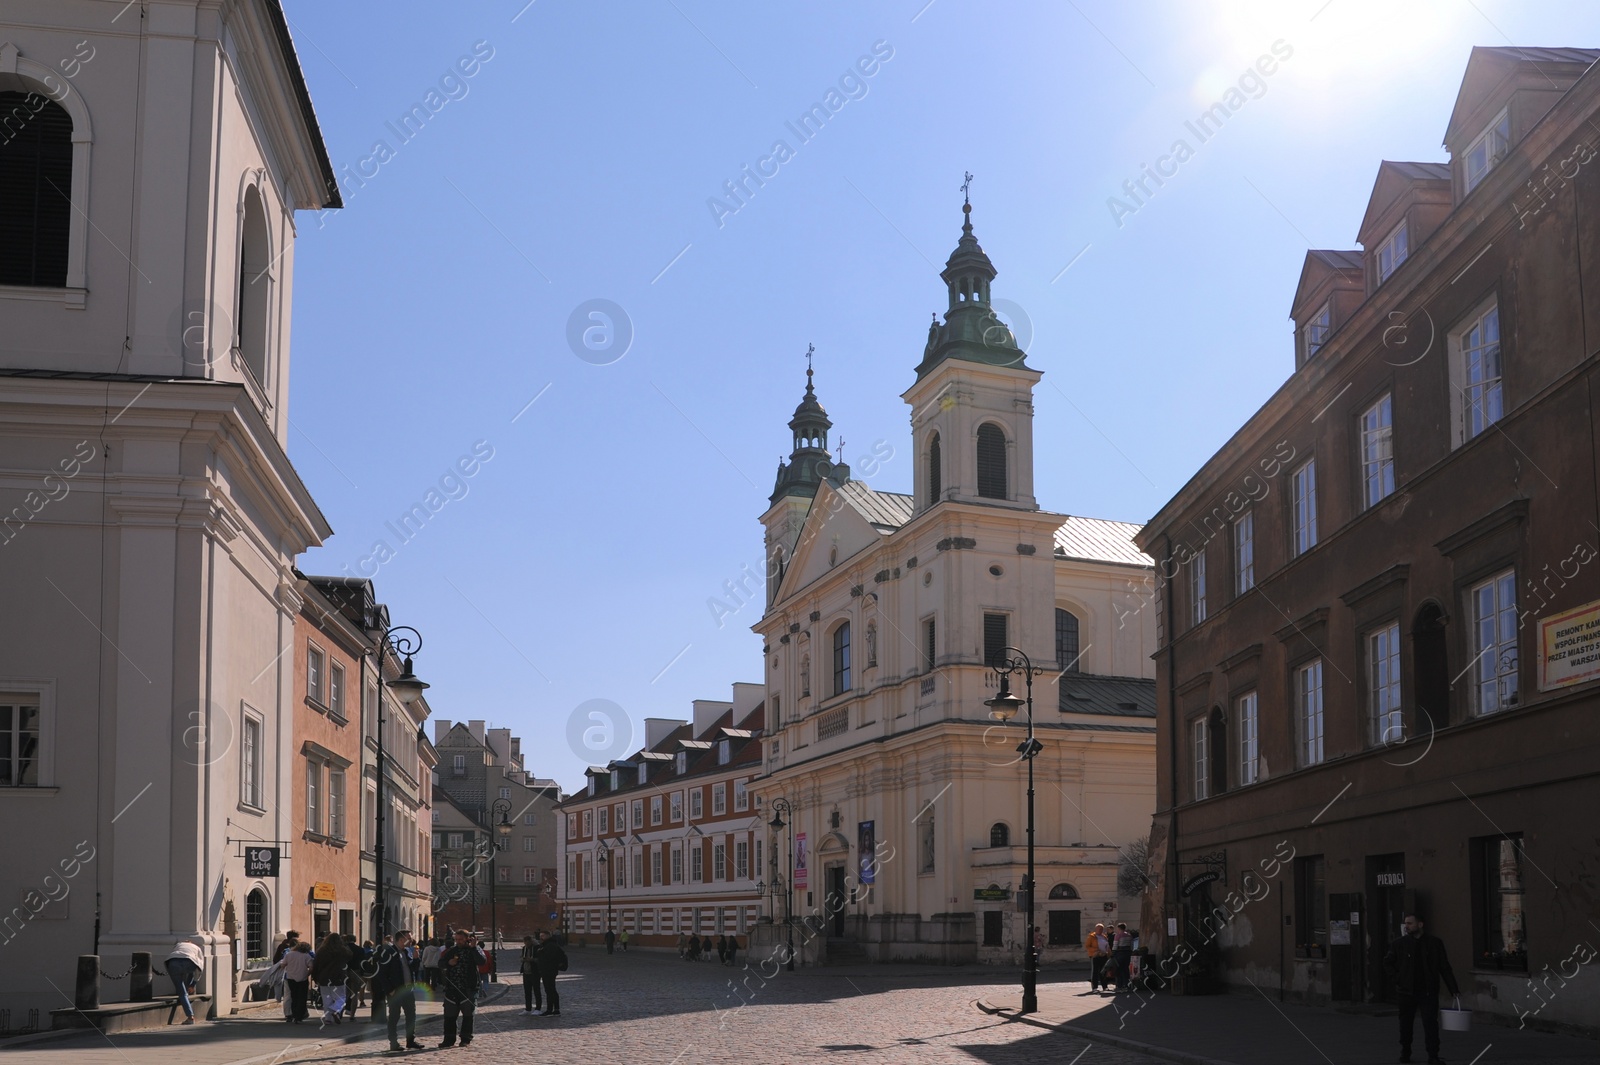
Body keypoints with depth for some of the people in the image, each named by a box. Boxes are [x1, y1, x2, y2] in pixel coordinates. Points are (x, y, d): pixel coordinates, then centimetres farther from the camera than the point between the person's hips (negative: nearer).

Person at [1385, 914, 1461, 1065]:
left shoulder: (1435, 943, 0)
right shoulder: (1399, 944, 2)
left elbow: (1444, 967, 4)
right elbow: (1387, 962, 14)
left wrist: (1454, 988, 2)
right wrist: (1397, 978, 3)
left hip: (1428, 992, -1)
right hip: (1407, 991, 1)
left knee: (1431, 1023, -8)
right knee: (1405, 1024, 9)